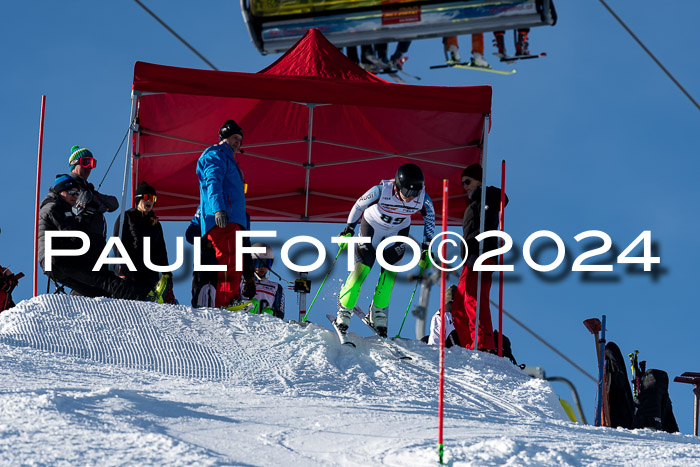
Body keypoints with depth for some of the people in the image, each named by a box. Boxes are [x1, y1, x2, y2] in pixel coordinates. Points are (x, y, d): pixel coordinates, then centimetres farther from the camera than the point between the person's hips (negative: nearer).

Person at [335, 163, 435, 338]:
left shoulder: (423, 199, -28)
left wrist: (426, 248, -4)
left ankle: (378, 312, 10)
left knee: (390, 270, -8)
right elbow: (359, 205, -15)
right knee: (361, 268, -9)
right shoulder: (381, 191, -35)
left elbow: (430, 219, -6)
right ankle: (344, 310, 5)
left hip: (398, 231, 2)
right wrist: (349, 230, -9)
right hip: (372, 225, -2)